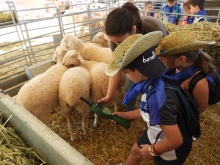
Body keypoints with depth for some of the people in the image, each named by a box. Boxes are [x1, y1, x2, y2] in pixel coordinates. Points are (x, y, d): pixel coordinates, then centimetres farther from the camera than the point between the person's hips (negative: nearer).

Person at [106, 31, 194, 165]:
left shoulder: (157, 97, -42)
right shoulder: (158, 79, -15)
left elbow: (176, 140, -33)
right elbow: (149, 111, 1)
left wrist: (152, 150, -16)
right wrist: (126, 115, 8)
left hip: (171, 149, -7)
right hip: (156, 134, 7)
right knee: (135, 151, 29)